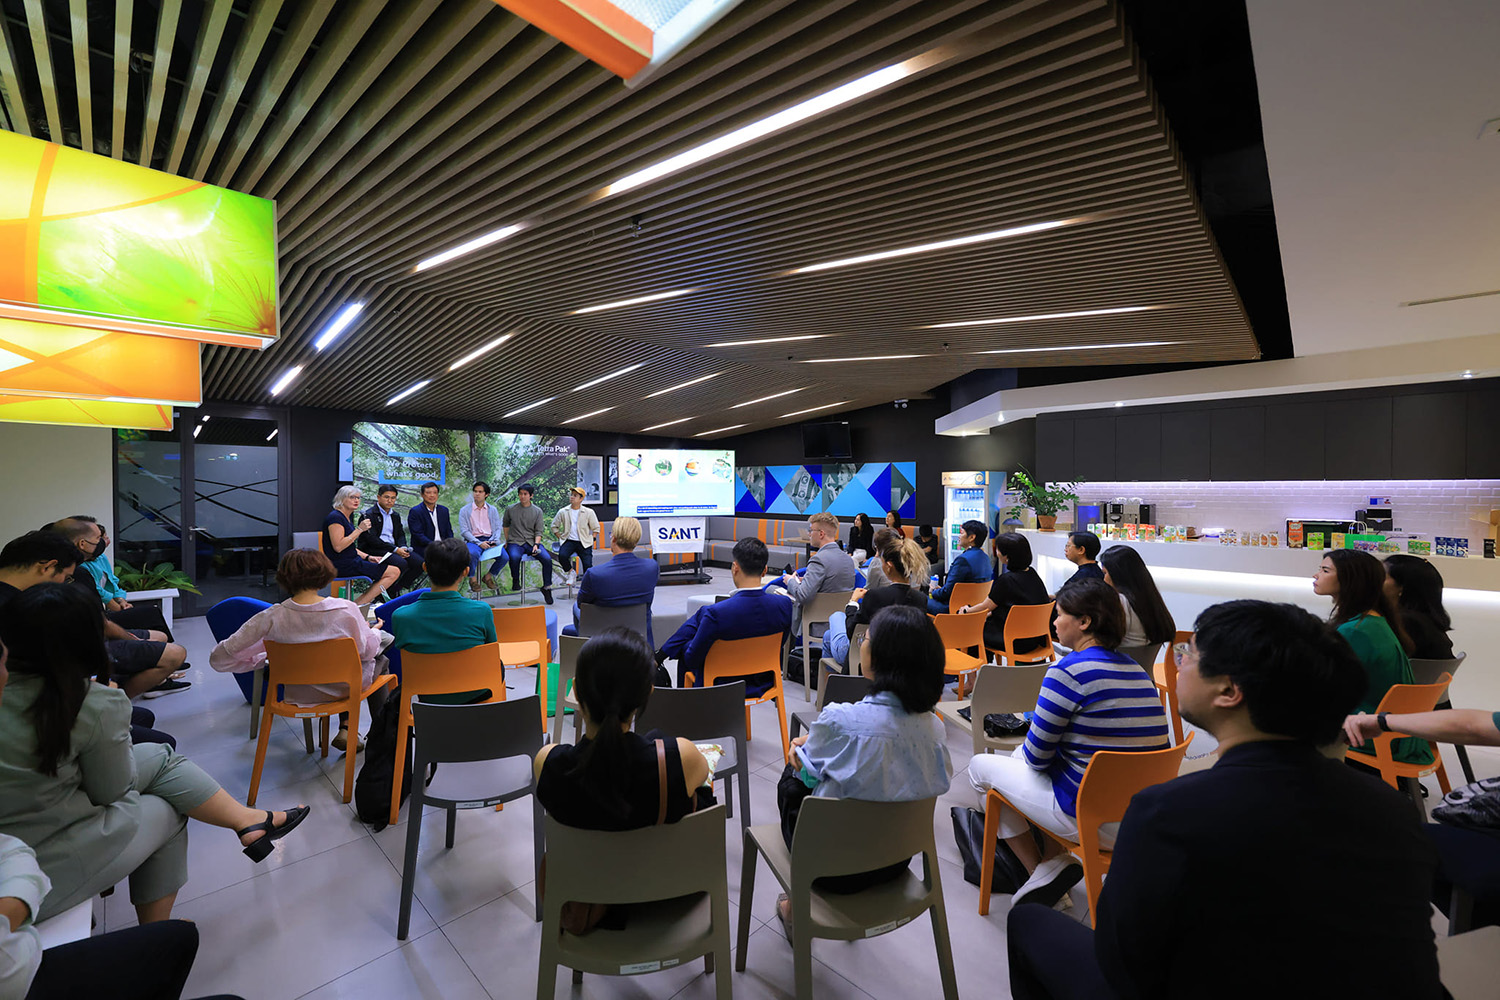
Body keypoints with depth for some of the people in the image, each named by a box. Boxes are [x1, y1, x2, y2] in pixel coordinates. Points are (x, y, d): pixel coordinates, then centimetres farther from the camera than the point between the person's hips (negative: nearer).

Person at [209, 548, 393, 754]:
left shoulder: (272, 618, -22)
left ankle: (345, 727, 30)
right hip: (342, 689, -3)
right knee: (378, 661, 29)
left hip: (298, 694, 4)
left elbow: (219, 659, -14)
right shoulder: (346, 610, -27)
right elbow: (367, 651, -12)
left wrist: (264, 659, 2)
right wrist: (374, 632, 10)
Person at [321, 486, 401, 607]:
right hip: (342, 565, -10)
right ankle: (357, 605, -12)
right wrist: (359, 529, -19)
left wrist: (367, 557, 10)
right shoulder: (335, 517, -12)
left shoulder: (347, 518, 18)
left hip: (351, 561, 10)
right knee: (394, 572, -15)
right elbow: (338, 547, -22)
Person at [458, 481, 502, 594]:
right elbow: (464, 531, -1)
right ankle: (472, 579, -9)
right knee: (472, 554, -37)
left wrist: (494, 542, -9)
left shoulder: (493, 510, 16)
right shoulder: (464, 510, 8)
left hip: (490, 539, 2)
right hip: (474, 540, -2)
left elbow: (498, 528, 11)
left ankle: (488, 576, 2)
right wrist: (479, 543, -14)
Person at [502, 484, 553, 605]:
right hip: (515, 543, -1)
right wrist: (507, 541, 16)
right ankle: (515, 581, -6)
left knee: (547, 559, -26)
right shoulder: (510, 509, 8)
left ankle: (546, 587, -8)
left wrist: (536, 544, -12)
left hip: (532, 542, 1)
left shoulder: (537, 511, 7)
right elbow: (506, 525, 23)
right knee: (514, 557, -36)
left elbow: (538, 531, 5)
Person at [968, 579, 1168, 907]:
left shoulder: (1070, 670, -22)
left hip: (1088, 818, -8)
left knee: (980, 766, 11)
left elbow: (1037, 757, -15)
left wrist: (1029, 752, 8)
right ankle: (1054, 859, 16)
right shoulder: (1137, 670, 3)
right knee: (1020, 754, 26)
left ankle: (1038, 869, 14)